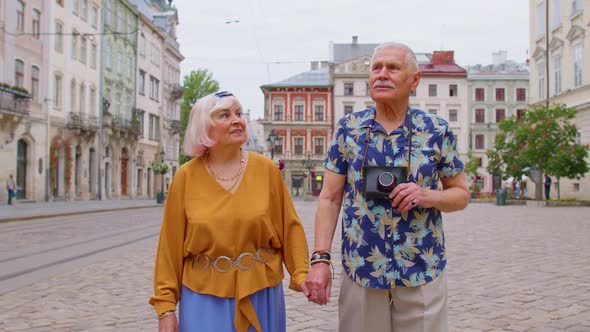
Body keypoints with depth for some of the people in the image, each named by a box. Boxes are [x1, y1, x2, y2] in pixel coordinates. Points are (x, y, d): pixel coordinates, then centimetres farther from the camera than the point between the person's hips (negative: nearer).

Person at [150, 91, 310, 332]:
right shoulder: (186, 176, -4)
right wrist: (166, 305, -2)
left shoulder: (266, 169, -3)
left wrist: (301, 275, -7)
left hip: (261, 296, 1)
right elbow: (171, 244, -2)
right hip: (205, 298, -1)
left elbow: (289, 228, 2)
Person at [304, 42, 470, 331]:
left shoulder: (438, 132, -1)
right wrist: (320, 258, -7)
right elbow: (330, 198, 2)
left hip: (422, 270, 0)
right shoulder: (348, 128, 1)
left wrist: (429, 196, -16)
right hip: (360, 269, 1)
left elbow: (461, 194, 6)